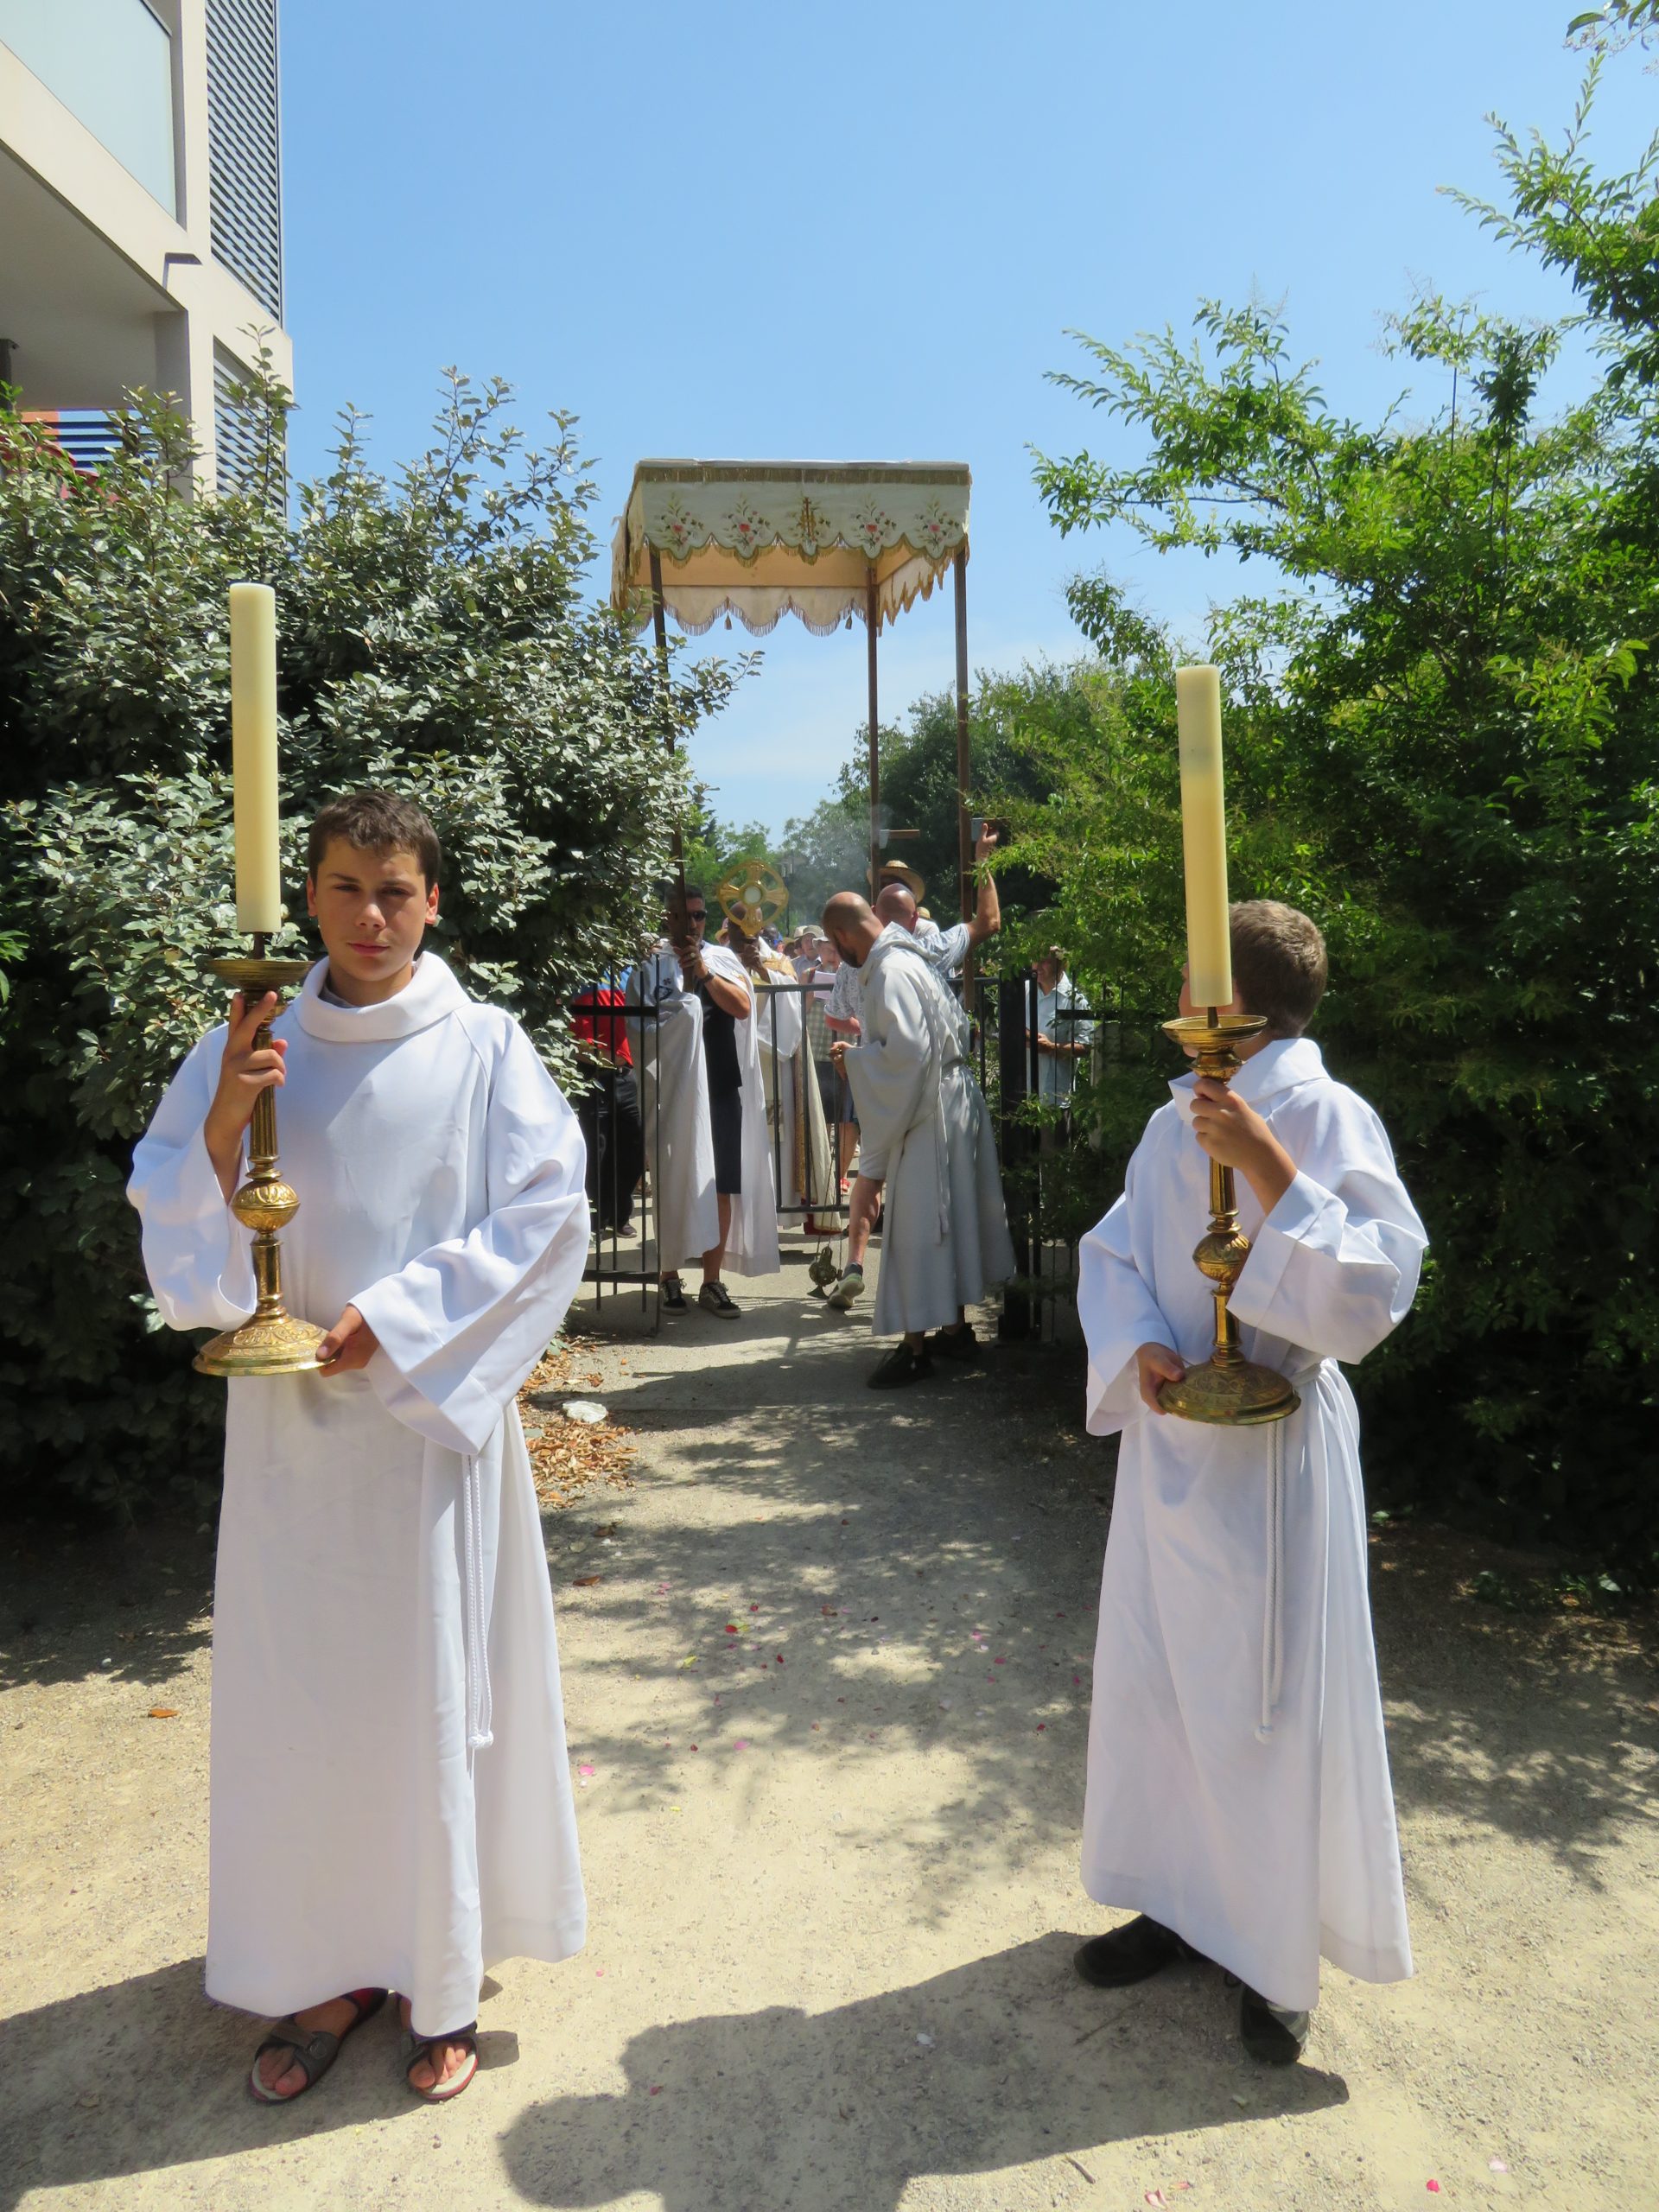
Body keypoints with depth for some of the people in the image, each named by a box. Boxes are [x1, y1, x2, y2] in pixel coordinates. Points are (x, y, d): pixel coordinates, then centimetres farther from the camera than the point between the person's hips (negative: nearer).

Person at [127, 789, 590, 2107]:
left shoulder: (484, 1047, -5)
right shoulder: (251, 1042, 3)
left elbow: (545, 1218, -8)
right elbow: (168, 1210, 3)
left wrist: (396, 1322, -14)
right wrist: (221, 1125, -17)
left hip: (428, 1412, -2)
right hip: (288, 1416, 3)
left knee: (435, 1684, 7)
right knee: (295, 1688, 10)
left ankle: (444, 1978, 26)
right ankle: (327, 1971, 29)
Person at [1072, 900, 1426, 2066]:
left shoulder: (1329, 1120, -14)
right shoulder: (1178, 1123, 5)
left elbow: (1372, 1293, -23)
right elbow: (1112, 1253, 7)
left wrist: (1266, 1167, -31)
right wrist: (1139, 1346, -11)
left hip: (1270, 1455, -6)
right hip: (1168, 1437, 6)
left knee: (1268, 1703, 6)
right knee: (1156, 1682, 16)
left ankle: (1280, 1956, 27)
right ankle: (1186, 1902, 37)